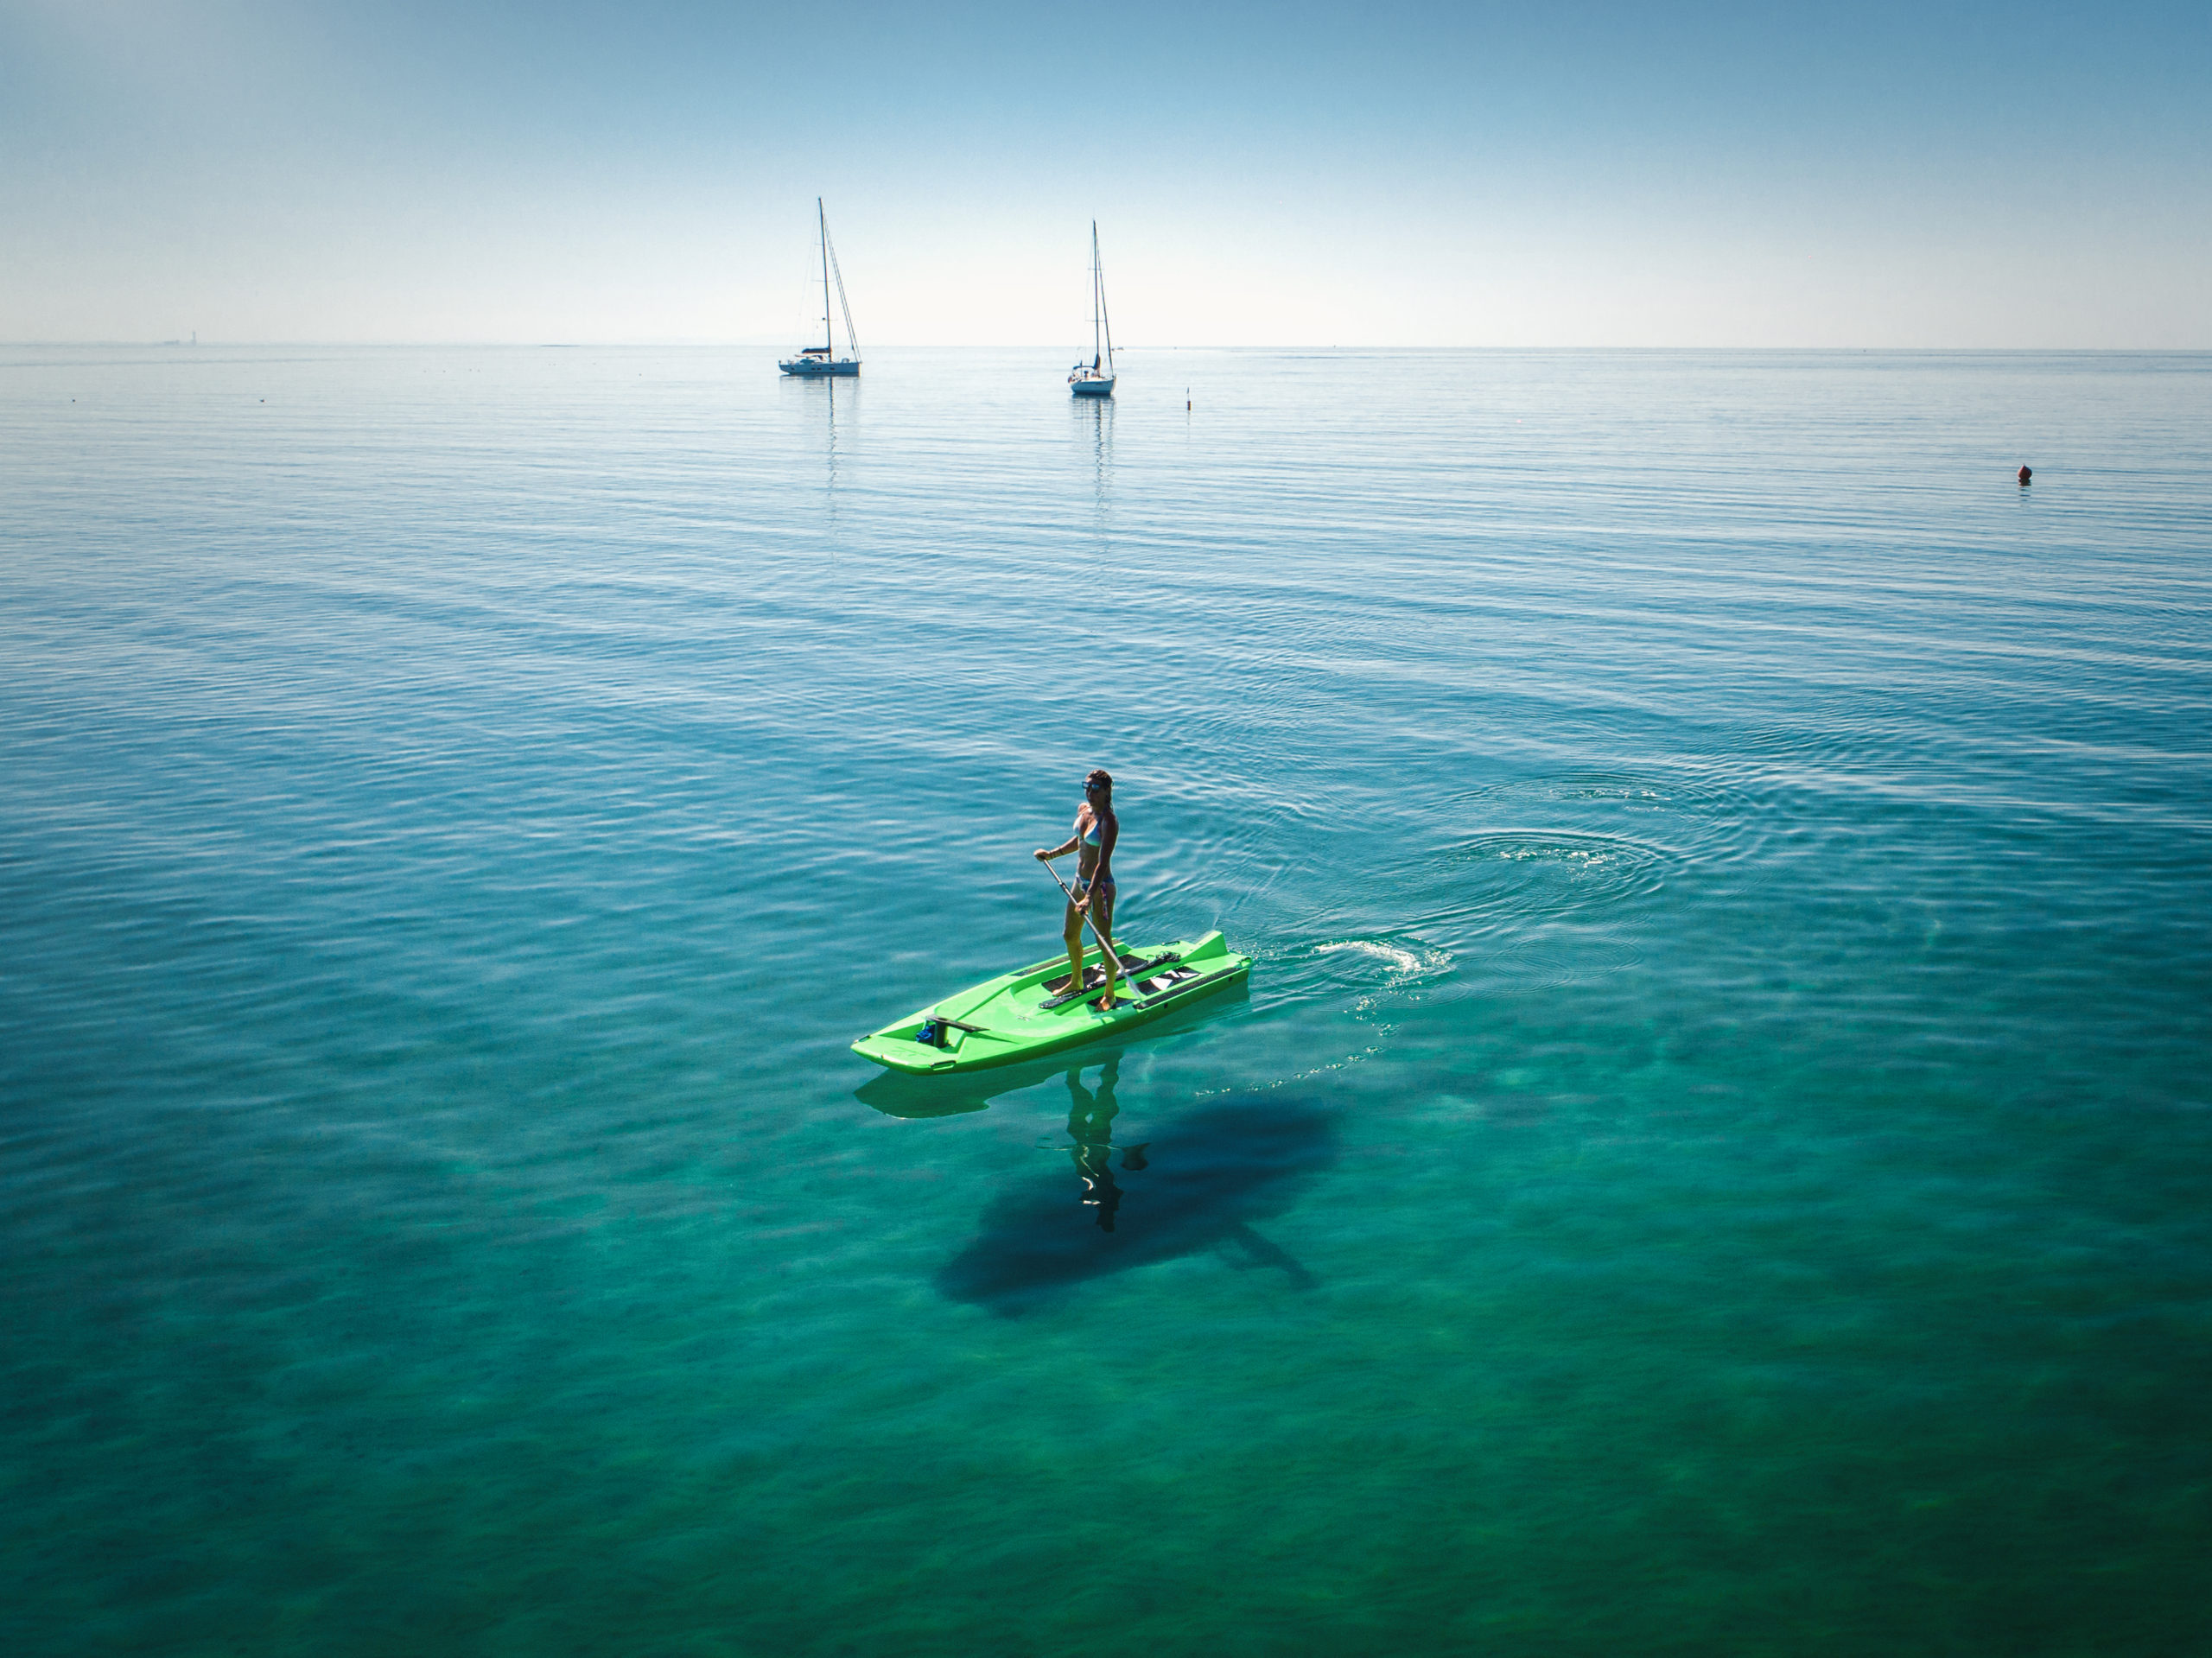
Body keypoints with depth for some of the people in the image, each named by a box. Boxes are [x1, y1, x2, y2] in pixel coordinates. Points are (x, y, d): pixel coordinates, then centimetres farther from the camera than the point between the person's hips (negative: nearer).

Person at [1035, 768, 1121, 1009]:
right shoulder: (1083, 809, 2)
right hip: (1081, 881, 9)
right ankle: (1076, 983, 41)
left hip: (1101, 886, -9)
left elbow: (1103, 863, -27)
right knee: (1070, 935, 20)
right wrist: (1053, 854, 15)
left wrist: (1089, 897, -32)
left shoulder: (1109, 821, -22)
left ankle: (1109, 995, 18)